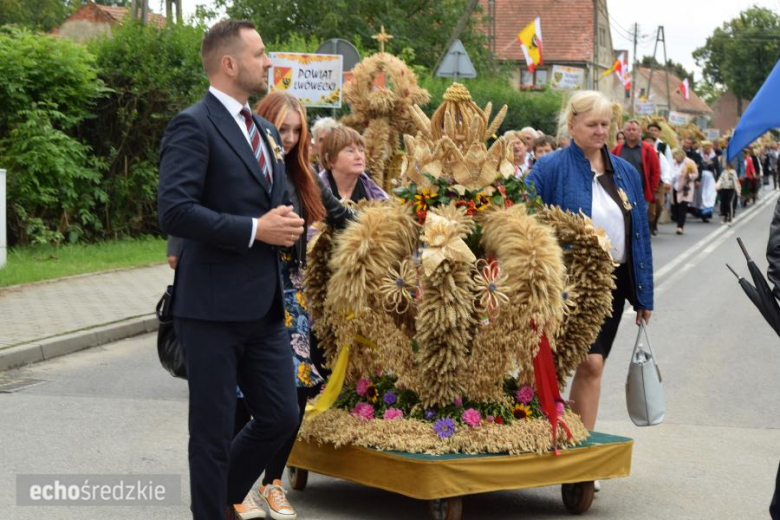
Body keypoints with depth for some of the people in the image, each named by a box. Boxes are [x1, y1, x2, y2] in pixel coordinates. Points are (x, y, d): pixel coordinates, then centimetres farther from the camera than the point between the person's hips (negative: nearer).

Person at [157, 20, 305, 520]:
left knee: (282, 417, 11)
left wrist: (288, 224, 2)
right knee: (214, 431, 3)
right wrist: (255, 230, -19)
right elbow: (175, 211, -21)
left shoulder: (267, 131, 16)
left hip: (265, 304, 8)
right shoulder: (193, 125, -11)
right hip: (214, 305, -8)